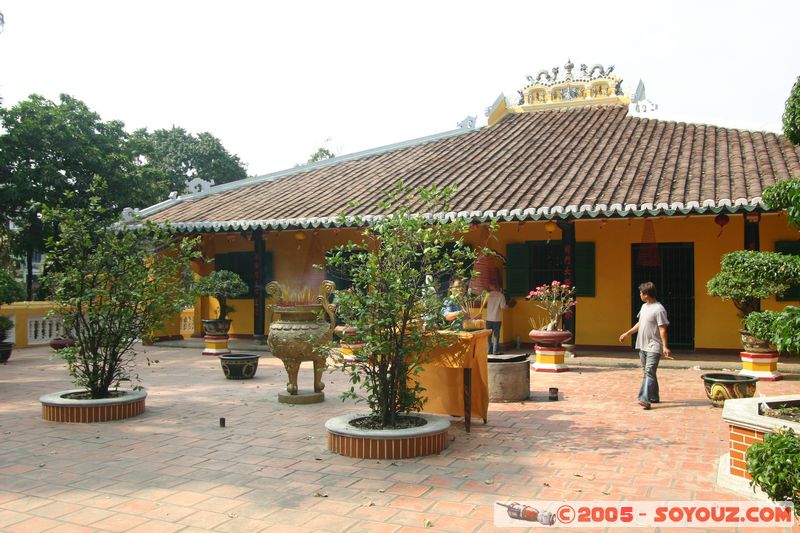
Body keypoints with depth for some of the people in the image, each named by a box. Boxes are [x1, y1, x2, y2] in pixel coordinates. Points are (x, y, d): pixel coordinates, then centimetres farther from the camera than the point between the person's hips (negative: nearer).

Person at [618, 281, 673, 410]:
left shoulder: (659, 309, -14)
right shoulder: (644, 306, 13)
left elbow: (662, 329, -17)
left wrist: (665, 346, -21)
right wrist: (627, 333, 26)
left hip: (654, 347, -9)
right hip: (642, 346, 9)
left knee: (649, 372, -16)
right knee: (647, 372, 14)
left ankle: (645, 399, -24)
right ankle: (654, 397, 25)